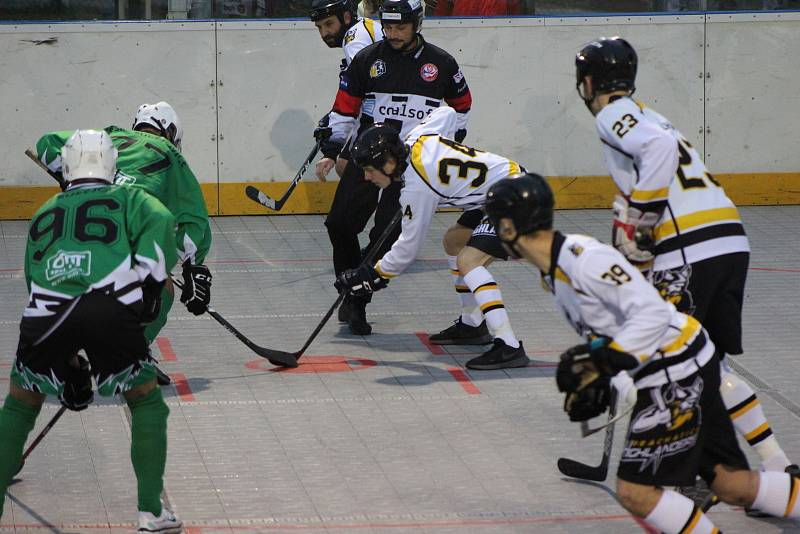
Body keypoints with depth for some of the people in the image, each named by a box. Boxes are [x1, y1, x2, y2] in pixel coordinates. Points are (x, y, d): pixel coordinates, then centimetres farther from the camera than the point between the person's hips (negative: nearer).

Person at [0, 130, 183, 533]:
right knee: (146, 401, 19)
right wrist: (148, 286, 2)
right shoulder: (128, 199, 26)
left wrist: (68, 362, 43)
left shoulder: (44, 214, 36)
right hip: (111, 307, -2)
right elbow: (158, 221, 1)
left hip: (46, 311, 2)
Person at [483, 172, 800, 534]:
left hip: (678, 374, -10)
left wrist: (604, 359, -29)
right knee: (733, 486, 11)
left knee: (634, 491, -10)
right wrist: (595, 380, 10)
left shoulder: (584, 259, -22)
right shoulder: (554, 270, 10)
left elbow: (651, 314, -26)